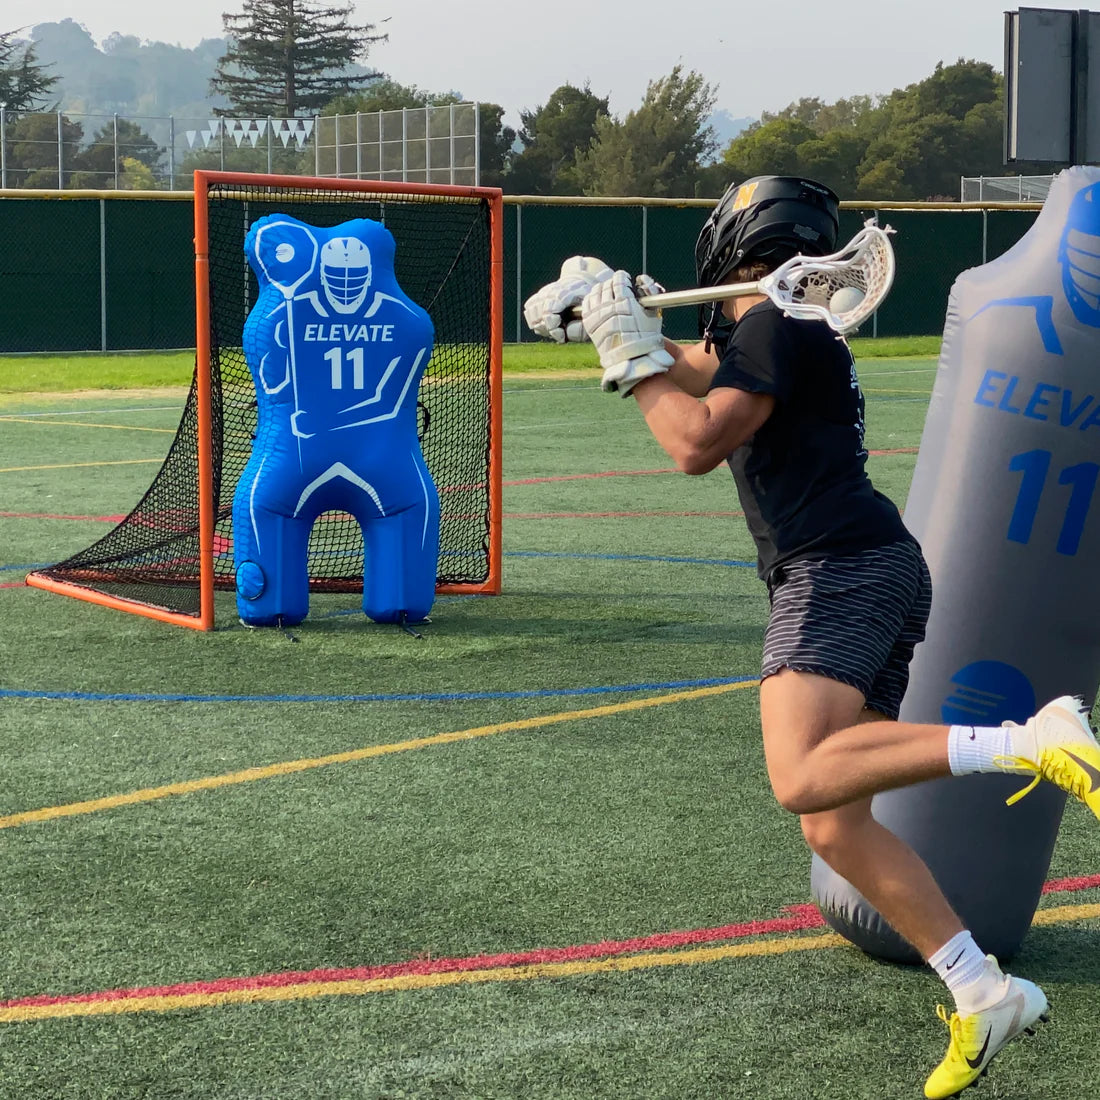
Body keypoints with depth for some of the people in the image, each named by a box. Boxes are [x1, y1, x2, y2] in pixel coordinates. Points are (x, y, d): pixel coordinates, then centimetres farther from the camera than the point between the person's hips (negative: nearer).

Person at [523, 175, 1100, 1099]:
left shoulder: (774, 325, -6)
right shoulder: (757, 330, 24)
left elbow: (697, 443, -14)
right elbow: (697, 372, 41)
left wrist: (630, 349, -3)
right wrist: (612, 314, 27)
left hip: (842, 567, -10)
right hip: (863, 576, 10)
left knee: (805, 780, -30)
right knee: (834, 825, 4)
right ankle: (985, 997, 3)